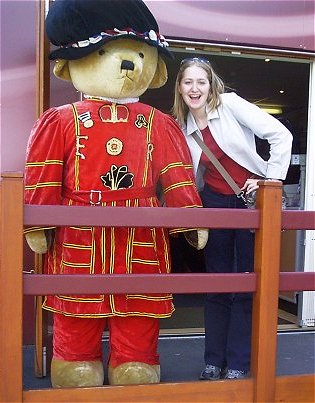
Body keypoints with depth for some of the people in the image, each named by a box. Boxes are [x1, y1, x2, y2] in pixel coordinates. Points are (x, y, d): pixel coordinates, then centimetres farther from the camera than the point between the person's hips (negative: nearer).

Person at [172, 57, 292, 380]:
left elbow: (280, 135, -13)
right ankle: (214, 361, 20)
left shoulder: (230, 104, -8)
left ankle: (238, 363, 14)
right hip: (215, 202, 4)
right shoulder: (182, 128, 5)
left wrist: (271, 178, -14)